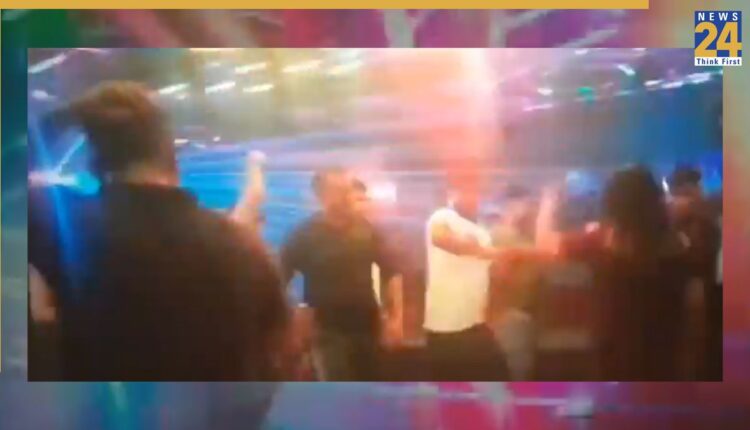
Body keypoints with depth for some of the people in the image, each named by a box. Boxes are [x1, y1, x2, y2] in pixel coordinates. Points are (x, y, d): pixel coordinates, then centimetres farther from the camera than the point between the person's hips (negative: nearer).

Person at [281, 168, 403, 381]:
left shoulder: (366, 229, 0)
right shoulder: (305, 234, -10)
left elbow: (390, 271, 8)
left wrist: (396, 315, 1)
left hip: (367, 327, 4)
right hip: (330, 330, -4)